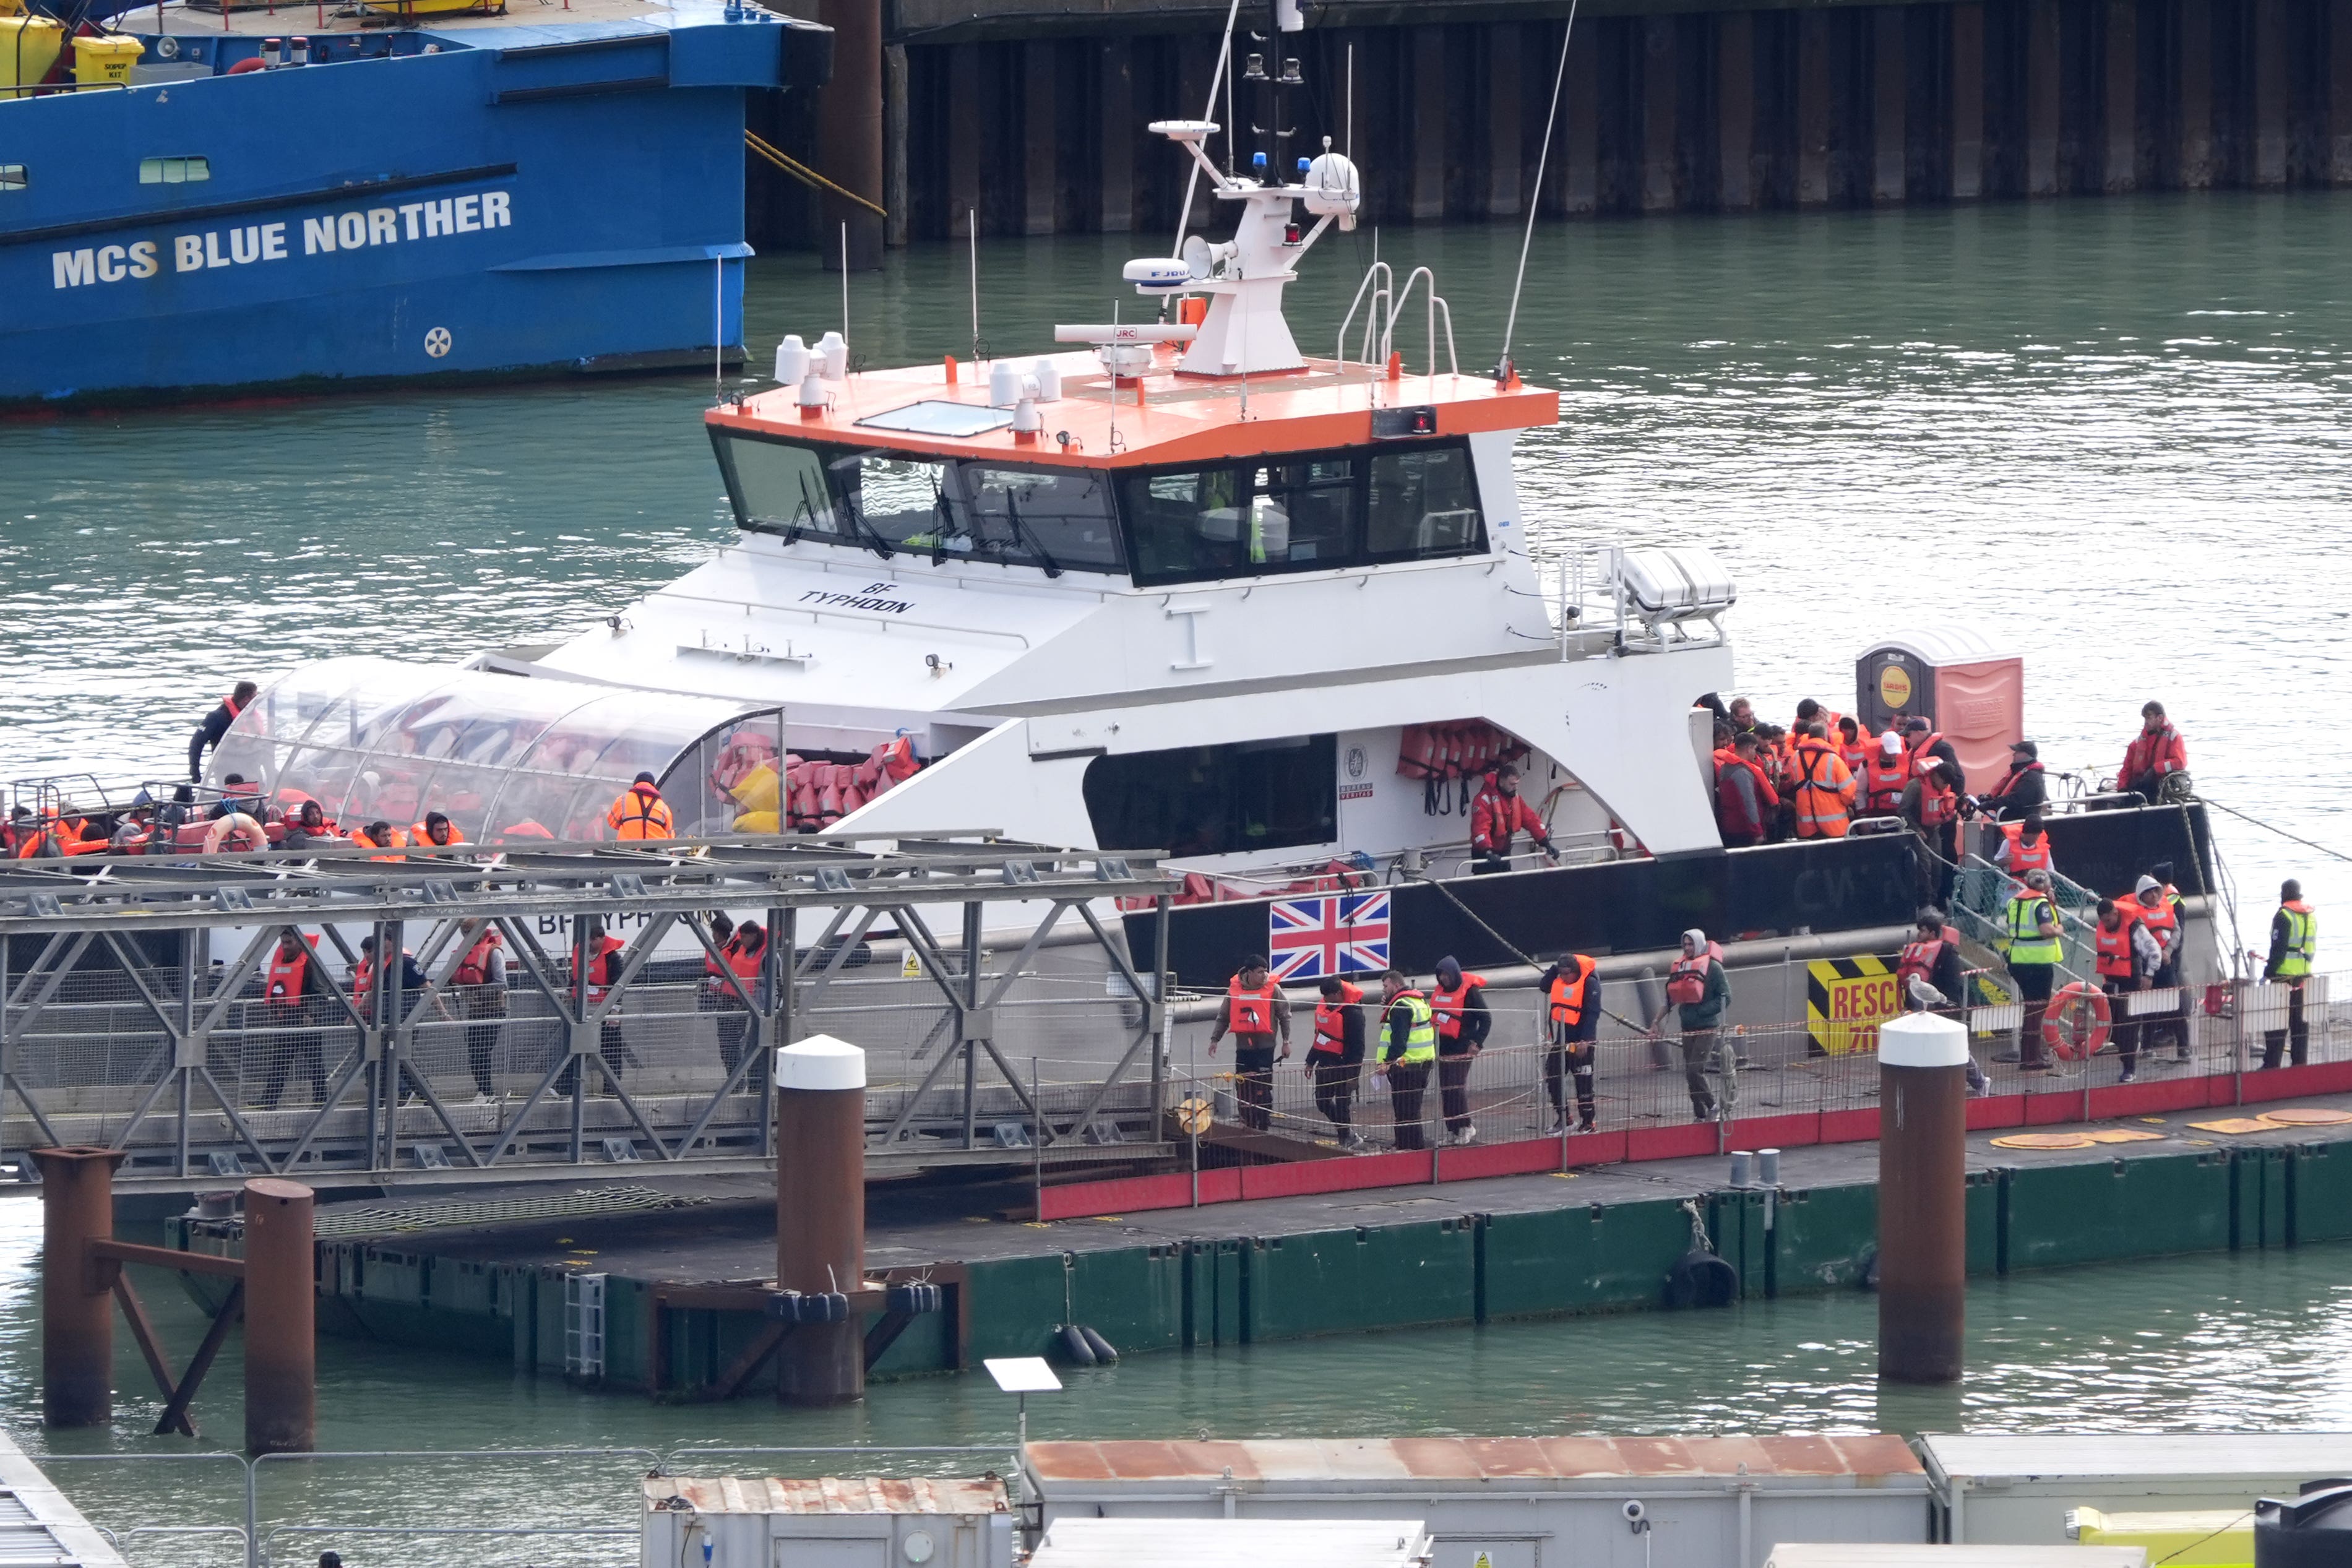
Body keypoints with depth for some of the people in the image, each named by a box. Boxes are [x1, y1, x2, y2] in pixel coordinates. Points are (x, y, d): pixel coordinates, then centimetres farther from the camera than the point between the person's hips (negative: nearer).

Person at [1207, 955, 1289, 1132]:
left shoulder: (1272, 989, -4)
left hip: (1266, 1046, -3)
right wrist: (1215, 1039, 8)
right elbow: (1223, 1017, 12)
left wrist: (1286, 1041, 0)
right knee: (1242, 1086, 3)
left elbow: (1284, 1016, 2)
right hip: (1243, 1046, 3)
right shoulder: (1235, 990, 3)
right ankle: (1247, 1121, 12)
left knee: (1263, 1087, -5)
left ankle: (1263, 1123, -1)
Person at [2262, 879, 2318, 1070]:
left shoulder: (2284, 916, -13)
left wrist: (2268, 973, -11)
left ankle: (2271, 1064, -7)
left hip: (2285, 976, -7)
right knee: (2301, 1023, 11)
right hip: (2305, 975, 7)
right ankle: (2301, 1063, 12)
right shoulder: (2311, 916, 10)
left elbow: (2278, 949, -16)